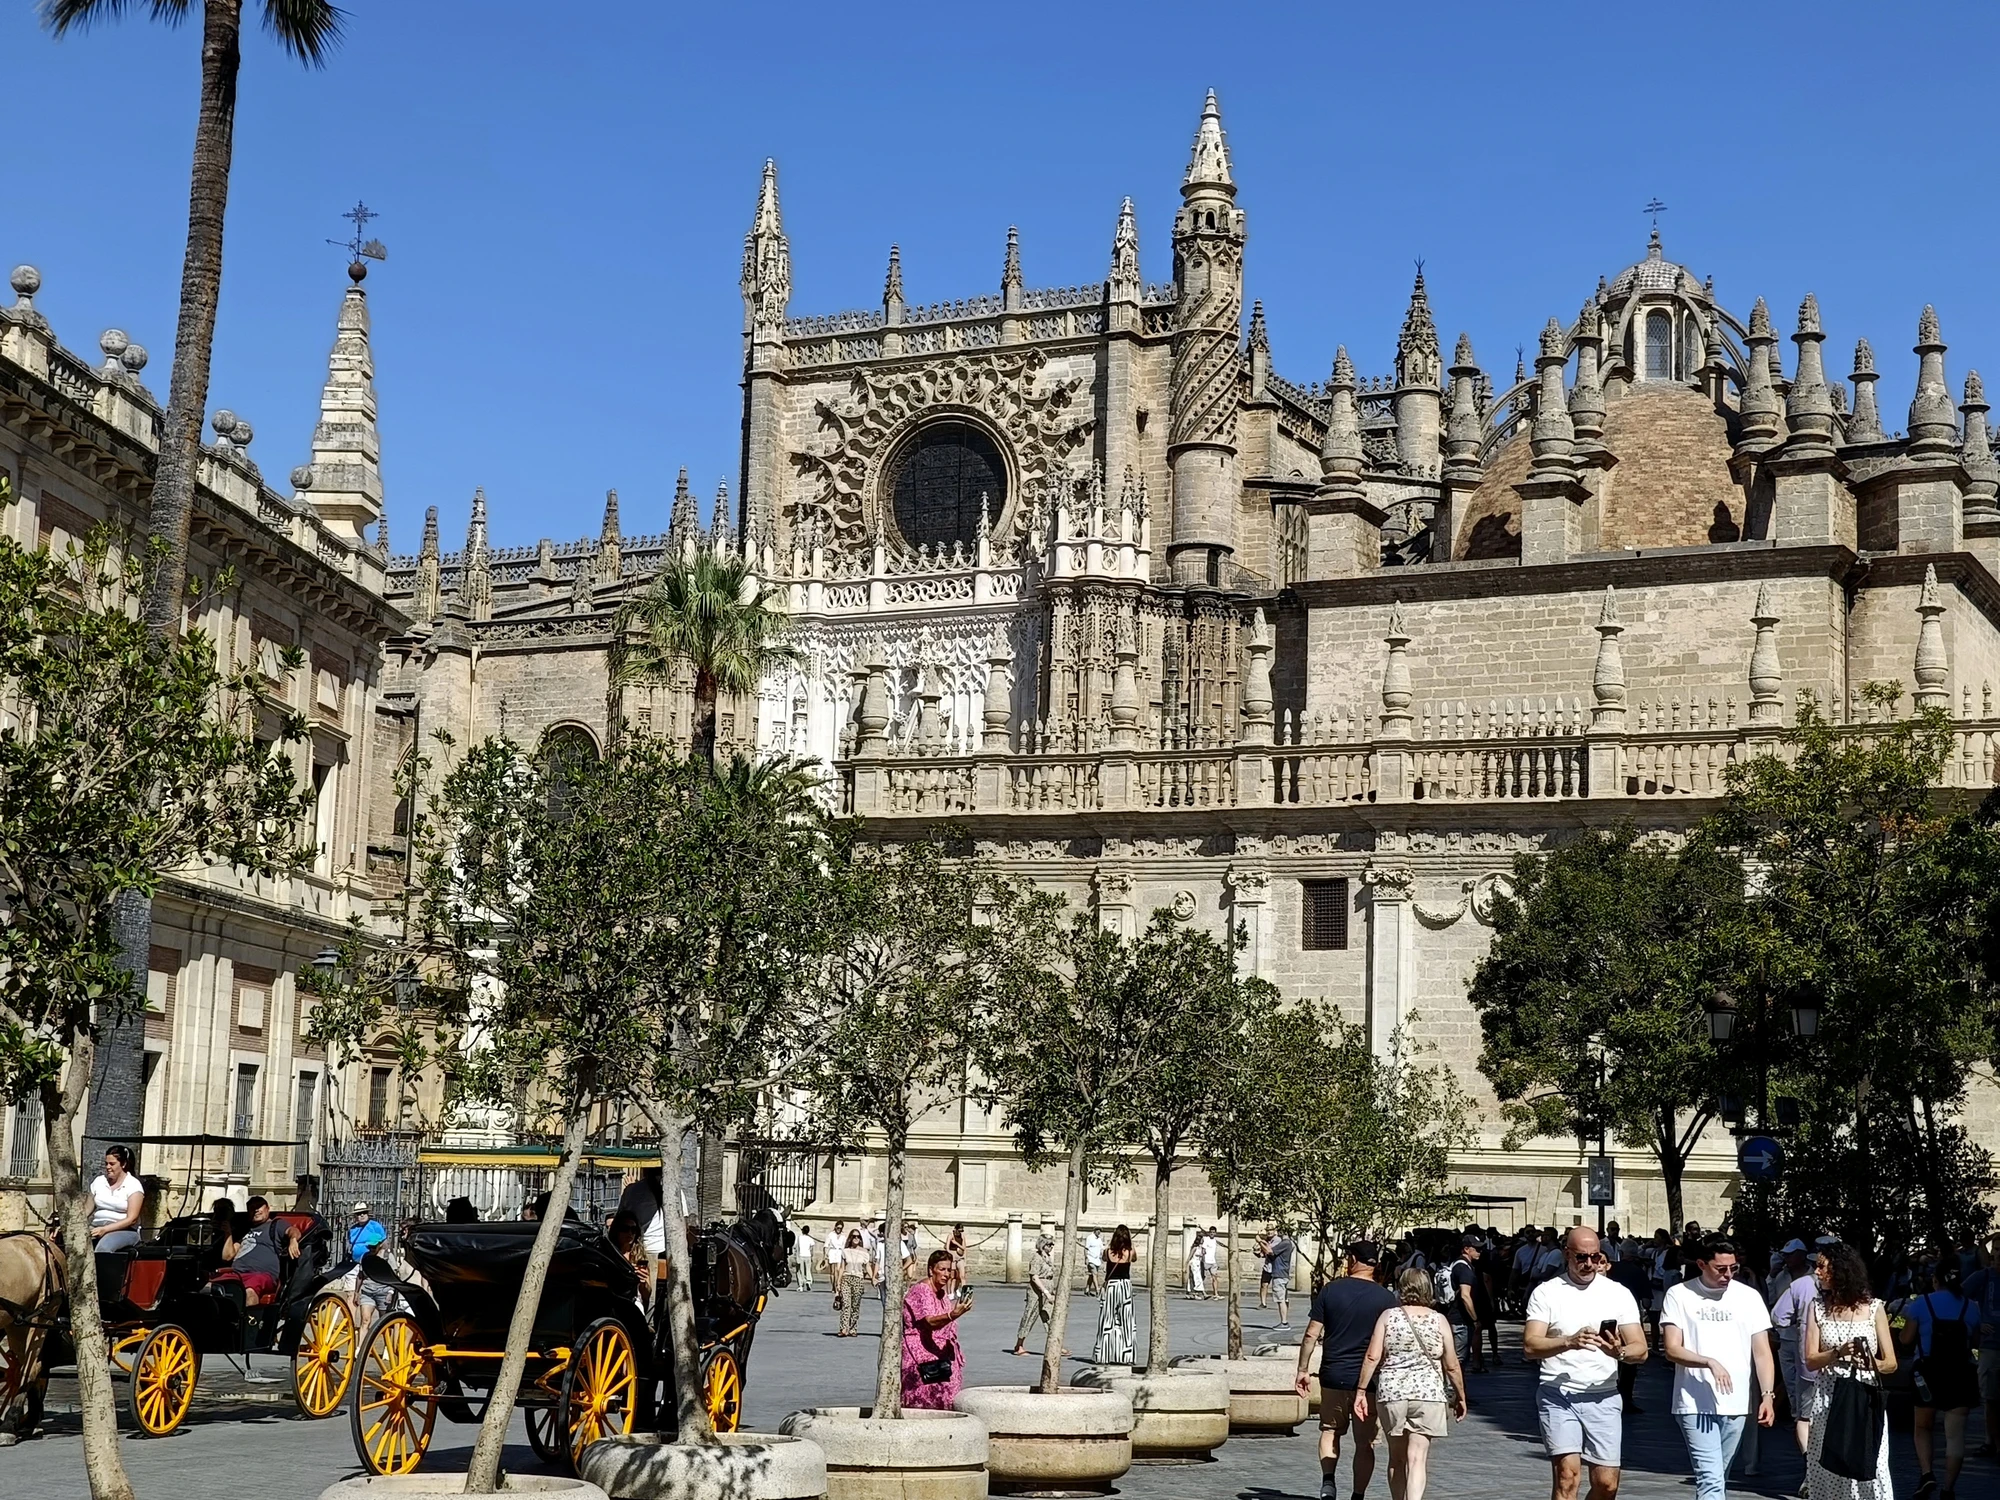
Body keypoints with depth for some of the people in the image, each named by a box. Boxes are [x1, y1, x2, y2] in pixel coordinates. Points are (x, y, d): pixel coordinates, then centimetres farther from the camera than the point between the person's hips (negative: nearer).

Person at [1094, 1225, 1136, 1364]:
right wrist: (1130, 1242, 12)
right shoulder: (1129, 1253, -7)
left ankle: (1105, 1355, 7)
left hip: (1110, 1286, 0)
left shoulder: (1108, 1253, -8)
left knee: (1107, 1321, 6)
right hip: (1125, 1286, 0)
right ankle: (1125, 1354, 6)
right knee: (1125, 1322, 7)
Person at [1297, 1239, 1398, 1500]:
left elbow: (1312, 1334, -2)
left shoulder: (1330, 1290, -3)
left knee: (1330, 1430, 17)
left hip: (1333, 1376, 1)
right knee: (1365, 1442, 9)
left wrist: (1303, 1369, 7)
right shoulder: (1386, 1297, -4)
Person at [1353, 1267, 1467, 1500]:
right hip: (1428, 1394, -1)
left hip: (1391, 1393, 1)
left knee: (1397, 1458, 15)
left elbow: (1372, 1357, -5)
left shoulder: (1388, 1316, 2)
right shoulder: (1439, 1320, 2)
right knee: (1417, 1459, -5)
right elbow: (1451, 1366, 4)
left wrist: (1361, 1391, 1)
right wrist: (1460, 1397, 16)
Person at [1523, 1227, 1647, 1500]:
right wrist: (1570, 1342, -25)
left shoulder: (1619, 1293, 8)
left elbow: (1640, 1350, 3)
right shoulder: (1546, 1293, 2)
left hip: (1604, 1398, 3)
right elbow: (1530, 1346, -8)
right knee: (1567, 1475, -15)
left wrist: (1619, 1352, -20)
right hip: (1558, 1395, -2)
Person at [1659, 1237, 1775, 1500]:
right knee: (1711, 1478, -12)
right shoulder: (1679, 1296, -1)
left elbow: (1761, 1352, 7)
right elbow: (1672, 1350, -6)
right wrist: (1710, 1362, -22)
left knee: (1716, 1477, 13)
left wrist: (1767, 1395, -4)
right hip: (1696, 1404, -3)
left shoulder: (1749, 1297, 6)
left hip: (1736, 1404, 3)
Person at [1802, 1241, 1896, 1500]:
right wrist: (1839, 1354, -19)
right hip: (1827, 1399, 2)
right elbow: (1810, 1361, 0)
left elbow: (1891, 1363, 3)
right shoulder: (1818, 1307, 7)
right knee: (1828, 1472, 2)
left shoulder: (1873, 1307, 3)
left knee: (1868, 1469, -6)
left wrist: (1867, 1361, -18)